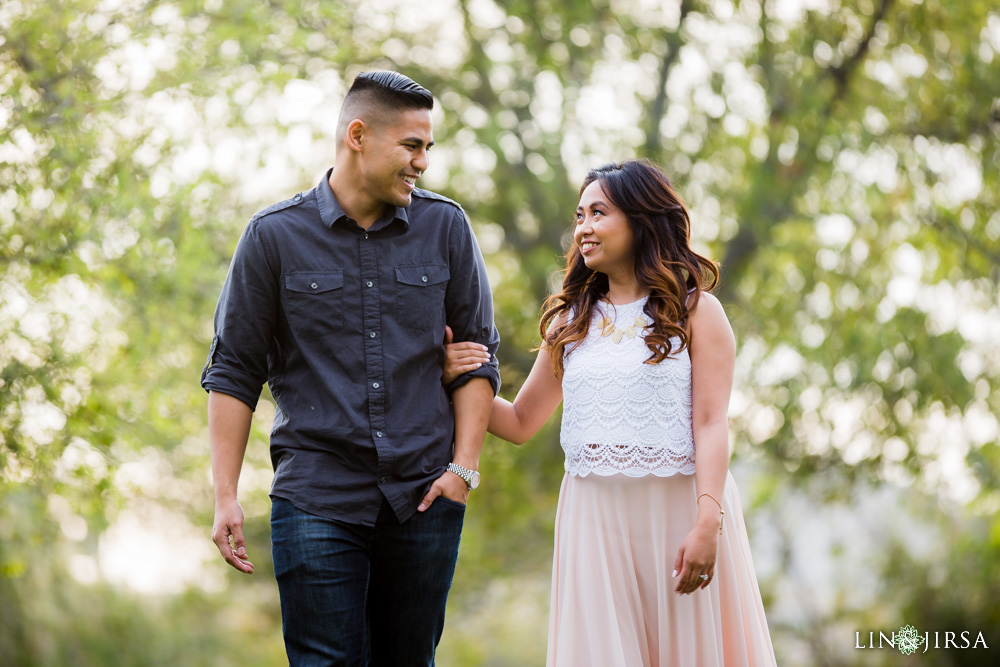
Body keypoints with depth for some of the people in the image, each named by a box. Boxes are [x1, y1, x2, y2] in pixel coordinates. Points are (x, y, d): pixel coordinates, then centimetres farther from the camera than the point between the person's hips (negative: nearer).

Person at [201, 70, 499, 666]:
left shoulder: (446, 227, 7)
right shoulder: (275, 236, 1)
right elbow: (235, 372, 4)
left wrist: (464, 467, 0)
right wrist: (225, 497, -3)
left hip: (423, 499, 2)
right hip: (317, 498, -2)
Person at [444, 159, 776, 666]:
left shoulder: (696, 311, 2)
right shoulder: (570, 320, 15)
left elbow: (711, 425, -7)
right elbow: (520, 423, 18)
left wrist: (707, 524, -18)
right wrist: (456, 379, 2)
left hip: (679, 508, -3)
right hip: (594, 515, 3)